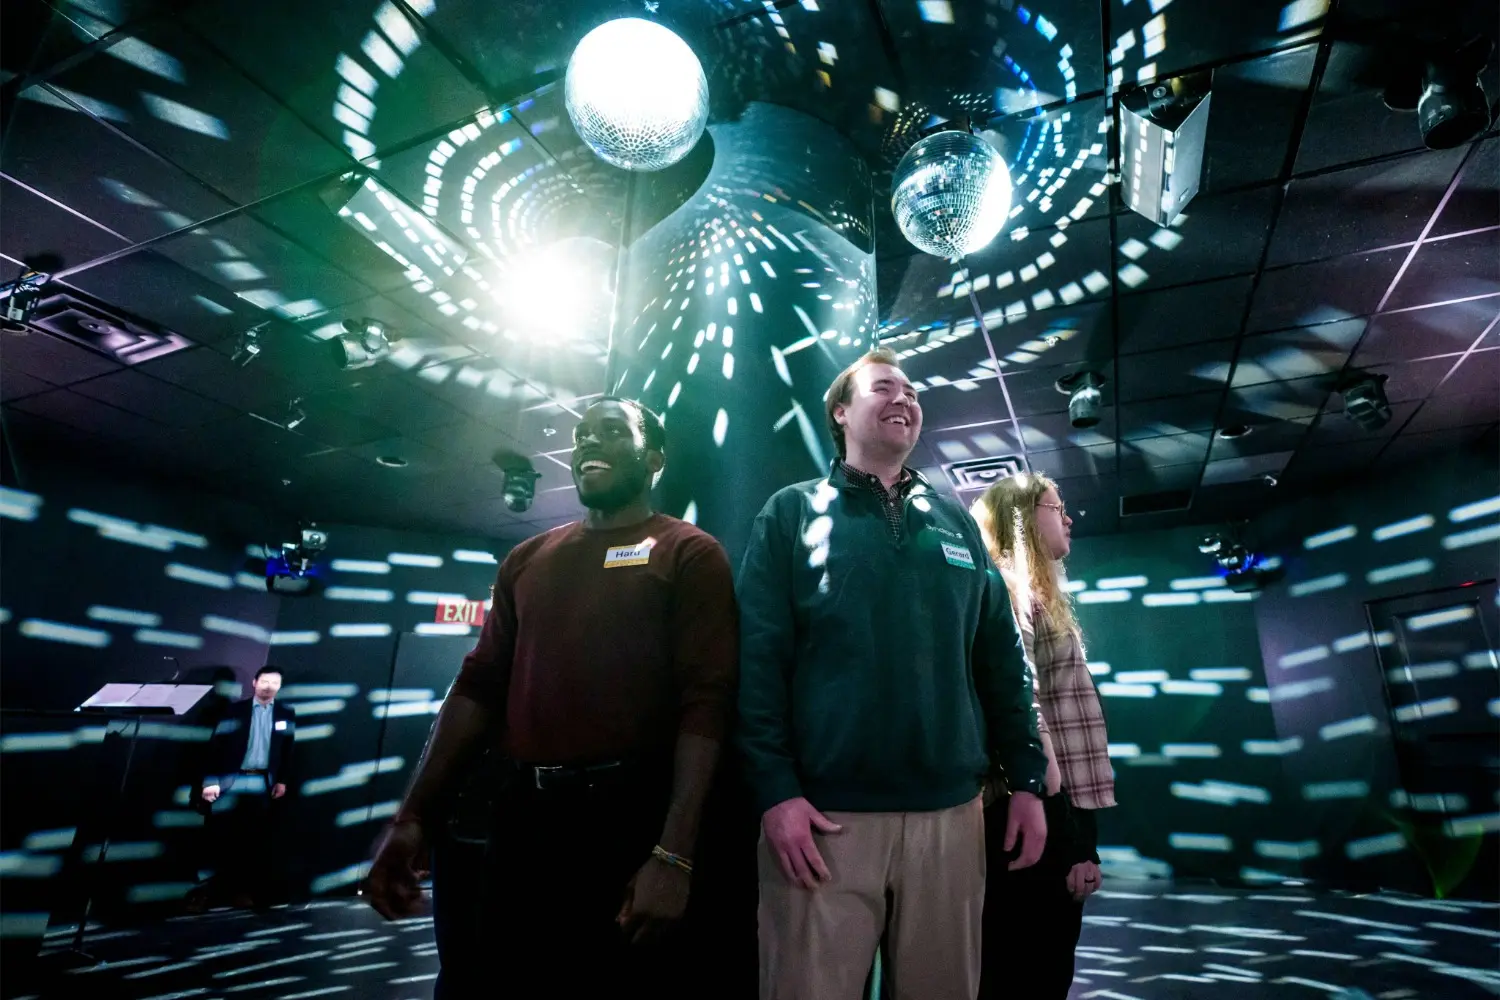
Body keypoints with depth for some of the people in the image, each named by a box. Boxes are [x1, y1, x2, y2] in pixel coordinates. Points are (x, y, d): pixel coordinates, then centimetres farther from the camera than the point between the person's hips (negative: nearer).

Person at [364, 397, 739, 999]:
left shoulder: (689, 554, -3)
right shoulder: (527, 559, 13)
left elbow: (705, 701, -12)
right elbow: (479, 687, 12)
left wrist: (674, 854, -19)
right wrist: (413, 817, 5)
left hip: (632, 817, -4)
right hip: (522, 814, 5)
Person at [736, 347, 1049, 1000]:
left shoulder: (956, 523, 13)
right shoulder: (793, 513, 2)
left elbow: (1002, 661, 12)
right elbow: (758, 659, -6)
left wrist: (1026, 779, 7)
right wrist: (775, 790, -13)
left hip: (949, 811, 4)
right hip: (824, 813, -3)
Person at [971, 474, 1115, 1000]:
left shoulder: (1037, 598, 18)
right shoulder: (1007, 594, -12)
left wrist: (1079, 834, 14)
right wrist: (1071, 840, -19)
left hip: (1059, 813, 9)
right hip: (1039, 819, -9)